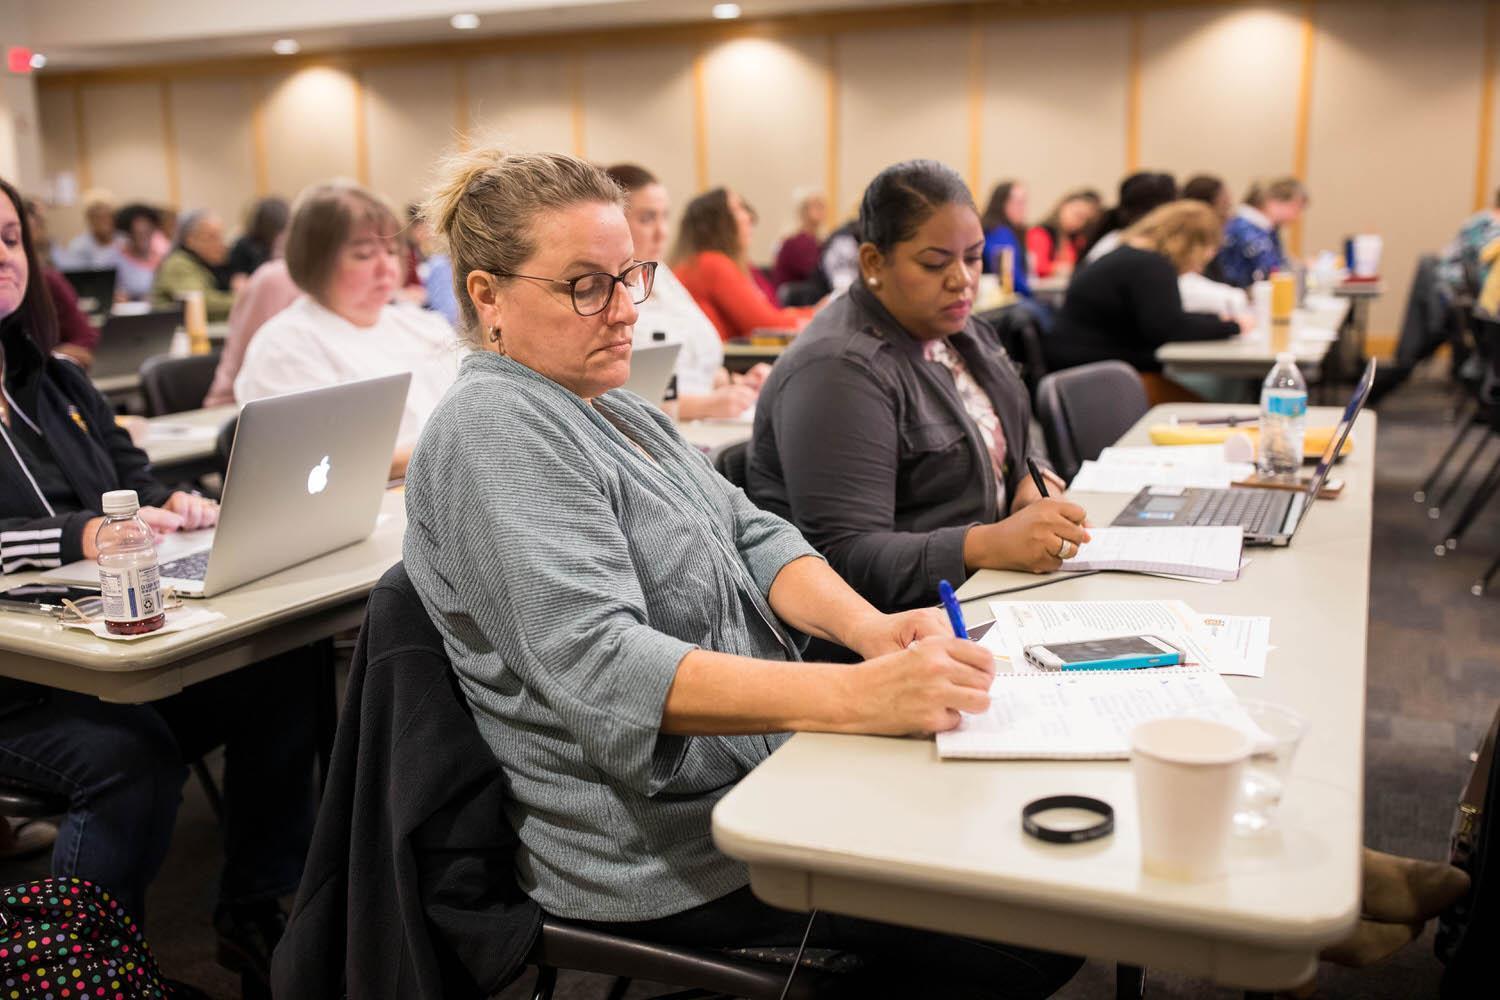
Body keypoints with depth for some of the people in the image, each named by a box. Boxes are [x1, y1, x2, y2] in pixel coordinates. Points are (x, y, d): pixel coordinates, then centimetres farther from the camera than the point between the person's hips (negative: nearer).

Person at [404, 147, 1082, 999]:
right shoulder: (493, 434, -19)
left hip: (761, 767, 9)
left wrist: (866, 624, -12)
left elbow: (747, 532, 8)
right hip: (668, 849, -9)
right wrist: (852, 695, -37)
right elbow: (600, 667, -30)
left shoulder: (609, 407, 12)